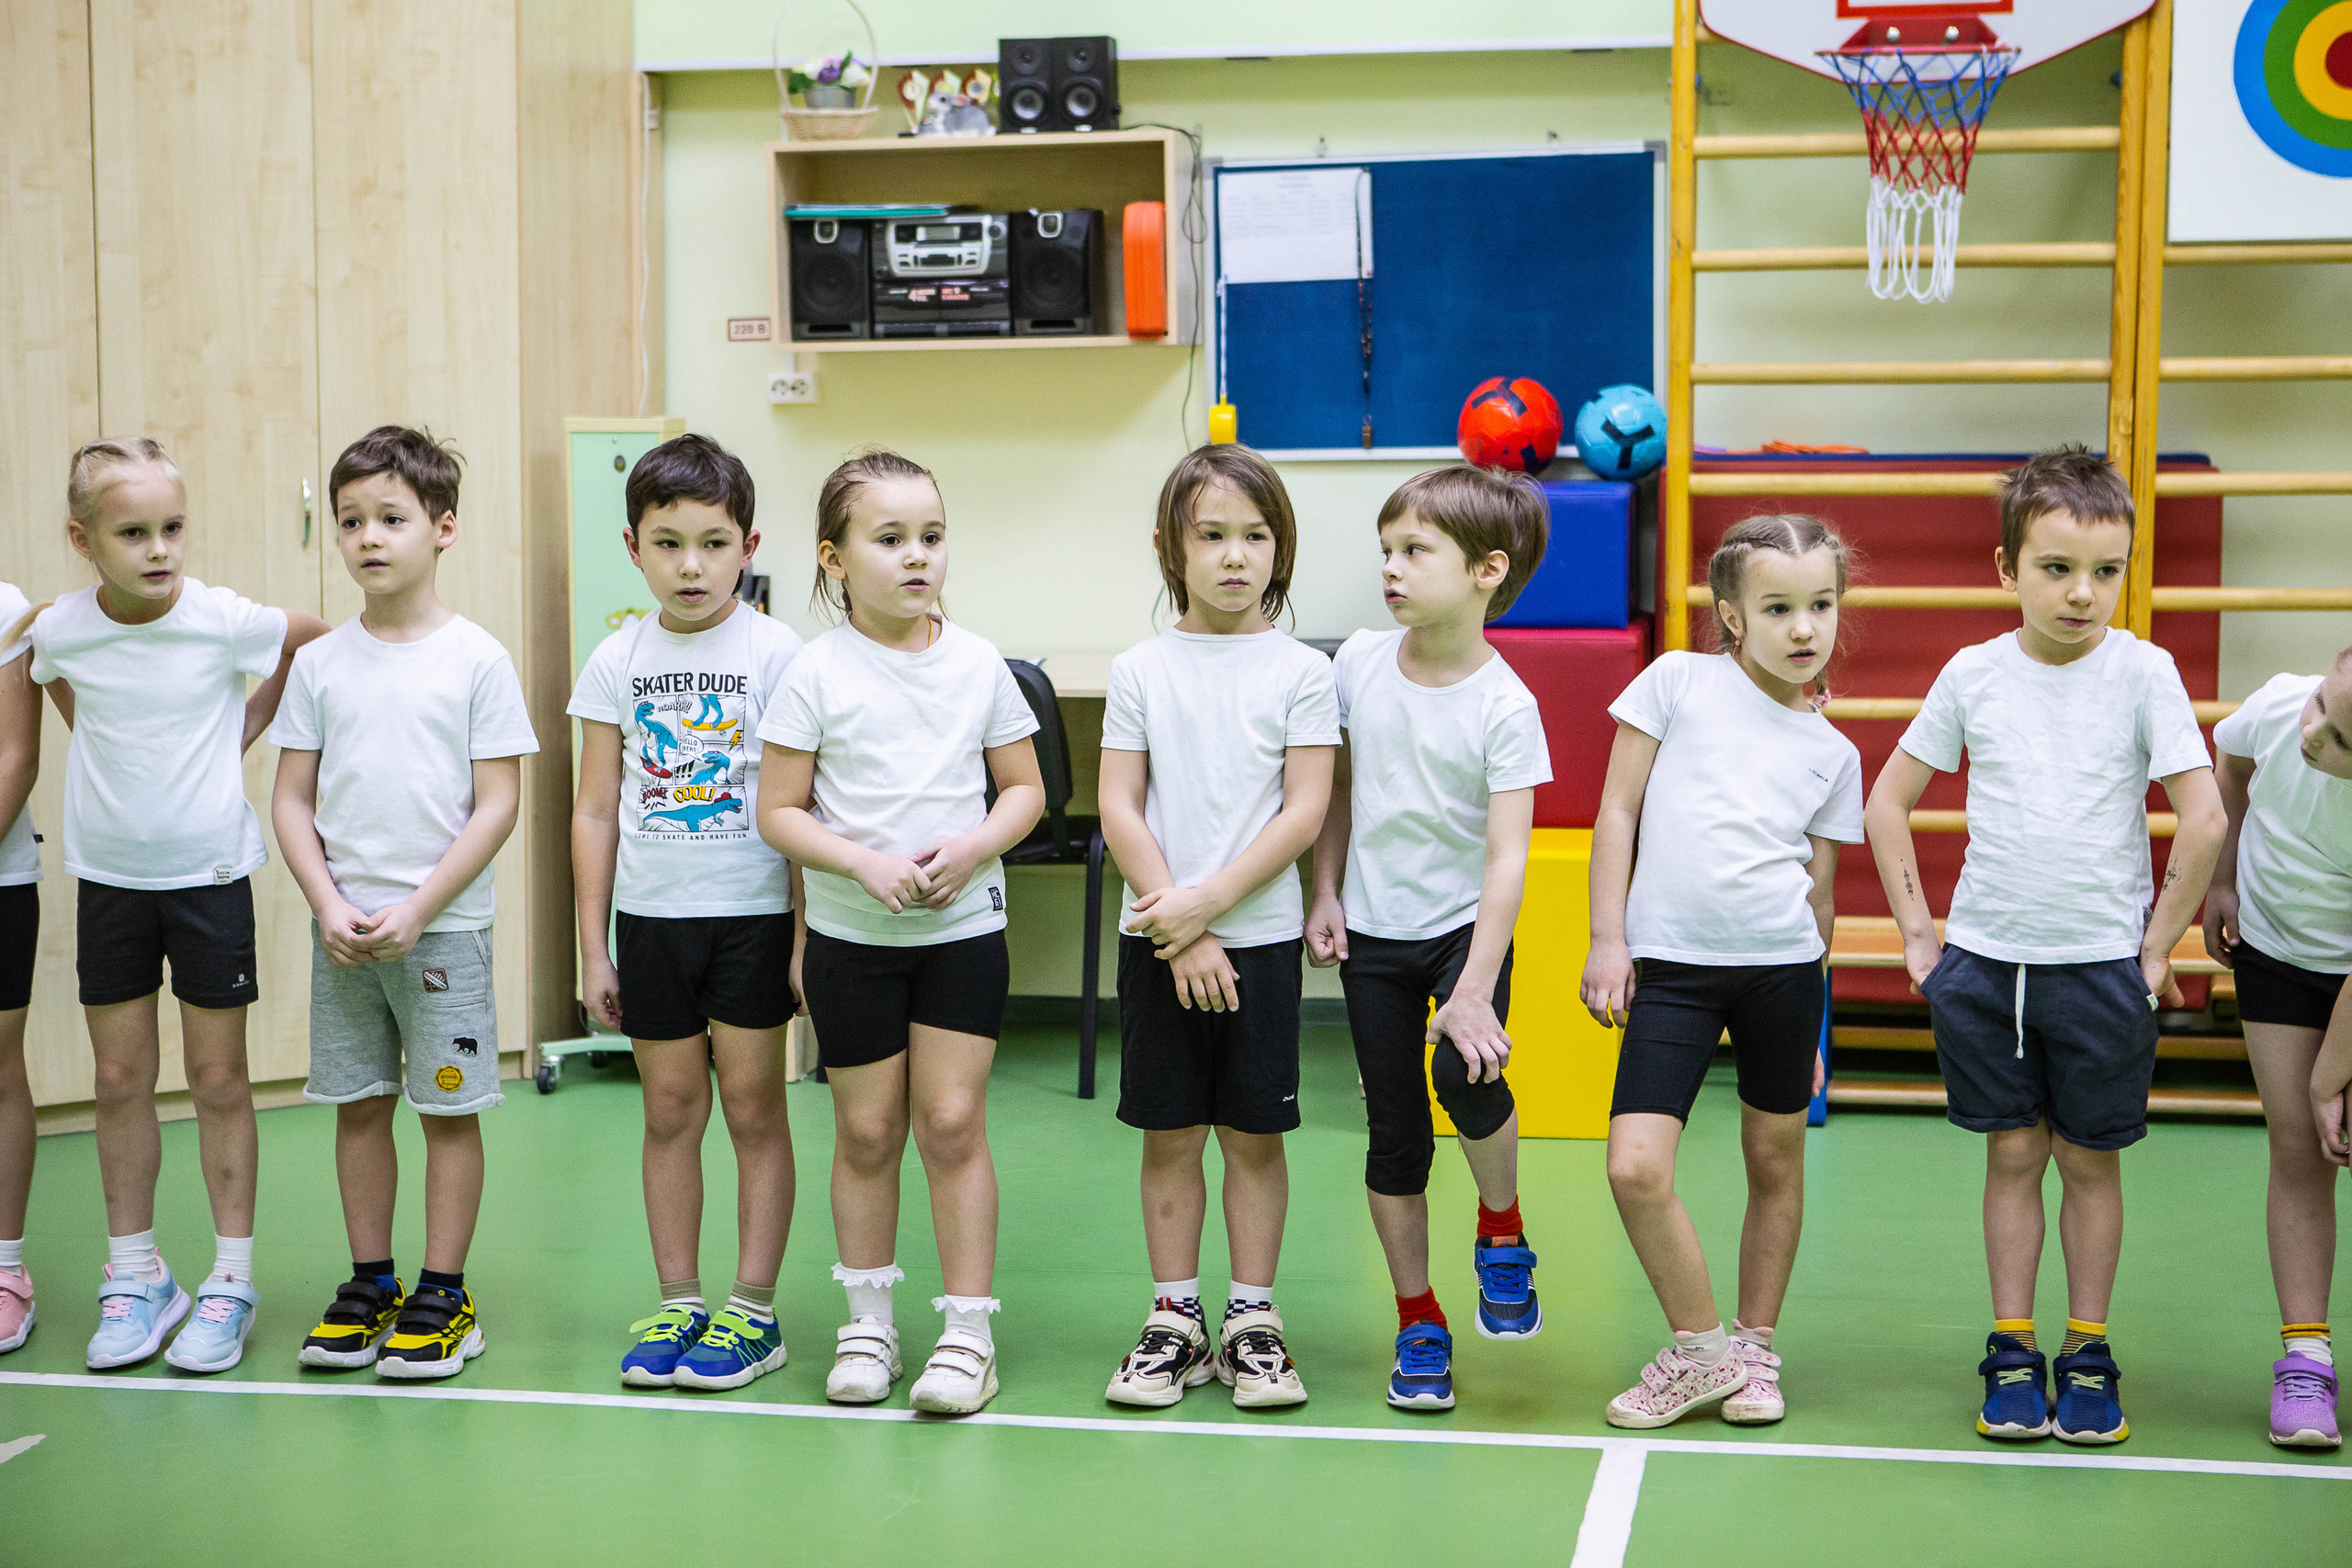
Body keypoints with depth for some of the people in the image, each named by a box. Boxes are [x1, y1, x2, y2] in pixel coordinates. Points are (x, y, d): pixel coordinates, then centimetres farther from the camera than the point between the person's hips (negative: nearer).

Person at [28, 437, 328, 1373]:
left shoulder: (225, 622, -15)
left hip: (209, 874, -2)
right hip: (108, 878, 2)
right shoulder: (58, 633, -8)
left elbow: (317, 641, 4)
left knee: (218, 1080, 5)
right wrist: (108, 750, 5)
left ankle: (230, 1280, 14)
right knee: (121, 1080, 8)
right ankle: (134, 1276, 20)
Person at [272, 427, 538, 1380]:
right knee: (358, 1105, 10)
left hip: (442, 927, -3)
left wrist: (417, 911, -13)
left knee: (448, 1107, 2)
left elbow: (497, 804, -7)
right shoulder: (321, 663, 5)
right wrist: (328, 906, -7)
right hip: (342, 929, 3)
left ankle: (444, 1294, 12)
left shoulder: (476, 659, -5)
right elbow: (292, 800, 7)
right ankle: (370, 1284, 22)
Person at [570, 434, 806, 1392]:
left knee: (751, 1105, 3)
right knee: (670, 1110, 9)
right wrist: (593, 948, 5)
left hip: (752, 916, -3)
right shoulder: (618, 662, 4)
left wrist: (810, 936, -7)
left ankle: (753, 1309, 12)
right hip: (650, 917, 3)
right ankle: (677, 1303, 19)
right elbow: (596, 811, 7)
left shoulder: (778, 655, -5)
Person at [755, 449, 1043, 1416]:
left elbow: (1024, 789, 7)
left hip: (963, 927, 1)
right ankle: (868, 1320, 22)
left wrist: (971, 849, -12)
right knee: (867, 1129, 7)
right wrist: (863, 864, -18)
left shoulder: (977, 665, 0)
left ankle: (969, 1330, 6)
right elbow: (778, 811, -4)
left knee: (952, 1121, -2)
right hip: (850, 935, 0)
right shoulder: (816, 676, -6)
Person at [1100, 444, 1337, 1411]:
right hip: (1155, 937, 1)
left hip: (1260, 933, -1)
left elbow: (1304, 813, -6)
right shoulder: (1140, 671, 2)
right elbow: (1119, 808, -1)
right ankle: (1175, 1320, 16)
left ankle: (1252, 1320, 15)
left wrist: (1208, 904, -14)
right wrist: (1176, 923, -10)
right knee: (1169, 1135, 7)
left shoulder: (1299, 672, -1)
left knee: (1254, 1133, 5)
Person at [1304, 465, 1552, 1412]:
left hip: (1463, 924, -4)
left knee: (1465, 1073, -28)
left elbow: (1507, 856, -22)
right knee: (1394, 1133, 6)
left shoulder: (1504, 706, -17)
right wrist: (1326, 894, 6)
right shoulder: (1358, 664, -3)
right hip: (1372, 933, 4)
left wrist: (1475, 991, -28)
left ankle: (1502, 1229, 1)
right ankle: (1419, 1324, 20)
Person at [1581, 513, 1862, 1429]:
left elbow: (1820, 890, 15)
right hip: (1670, 962, -2)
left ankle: (1755, 1350, 27)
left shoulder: (1832, 754, 9)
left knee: (1775, 1160, 8)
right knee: (1636, 1169, -11)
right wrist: (1606, 939, -3)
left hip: (1781, 963, 2)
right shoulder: (1677, 683, 3)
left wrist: (1813, 1022, 15)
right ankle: (1702, 1352, 8)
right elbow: (1618, 811, 4)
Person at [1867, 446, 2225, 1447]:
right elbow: (1888, 803, 7)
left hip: (2102, 963, -1)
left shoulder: (2143, 672, -7)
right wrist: (1917, 932, 3)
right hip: (1984, 960, 1)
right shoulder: (1974, 674, -1)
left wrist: (2158, 945, -5)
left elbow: (2204, 817, -6)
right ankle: (2011, 1352, 17)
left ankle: (2087, 1354, 19)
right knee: (2012, 1155, 8)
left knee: (2090, 1161, 8)